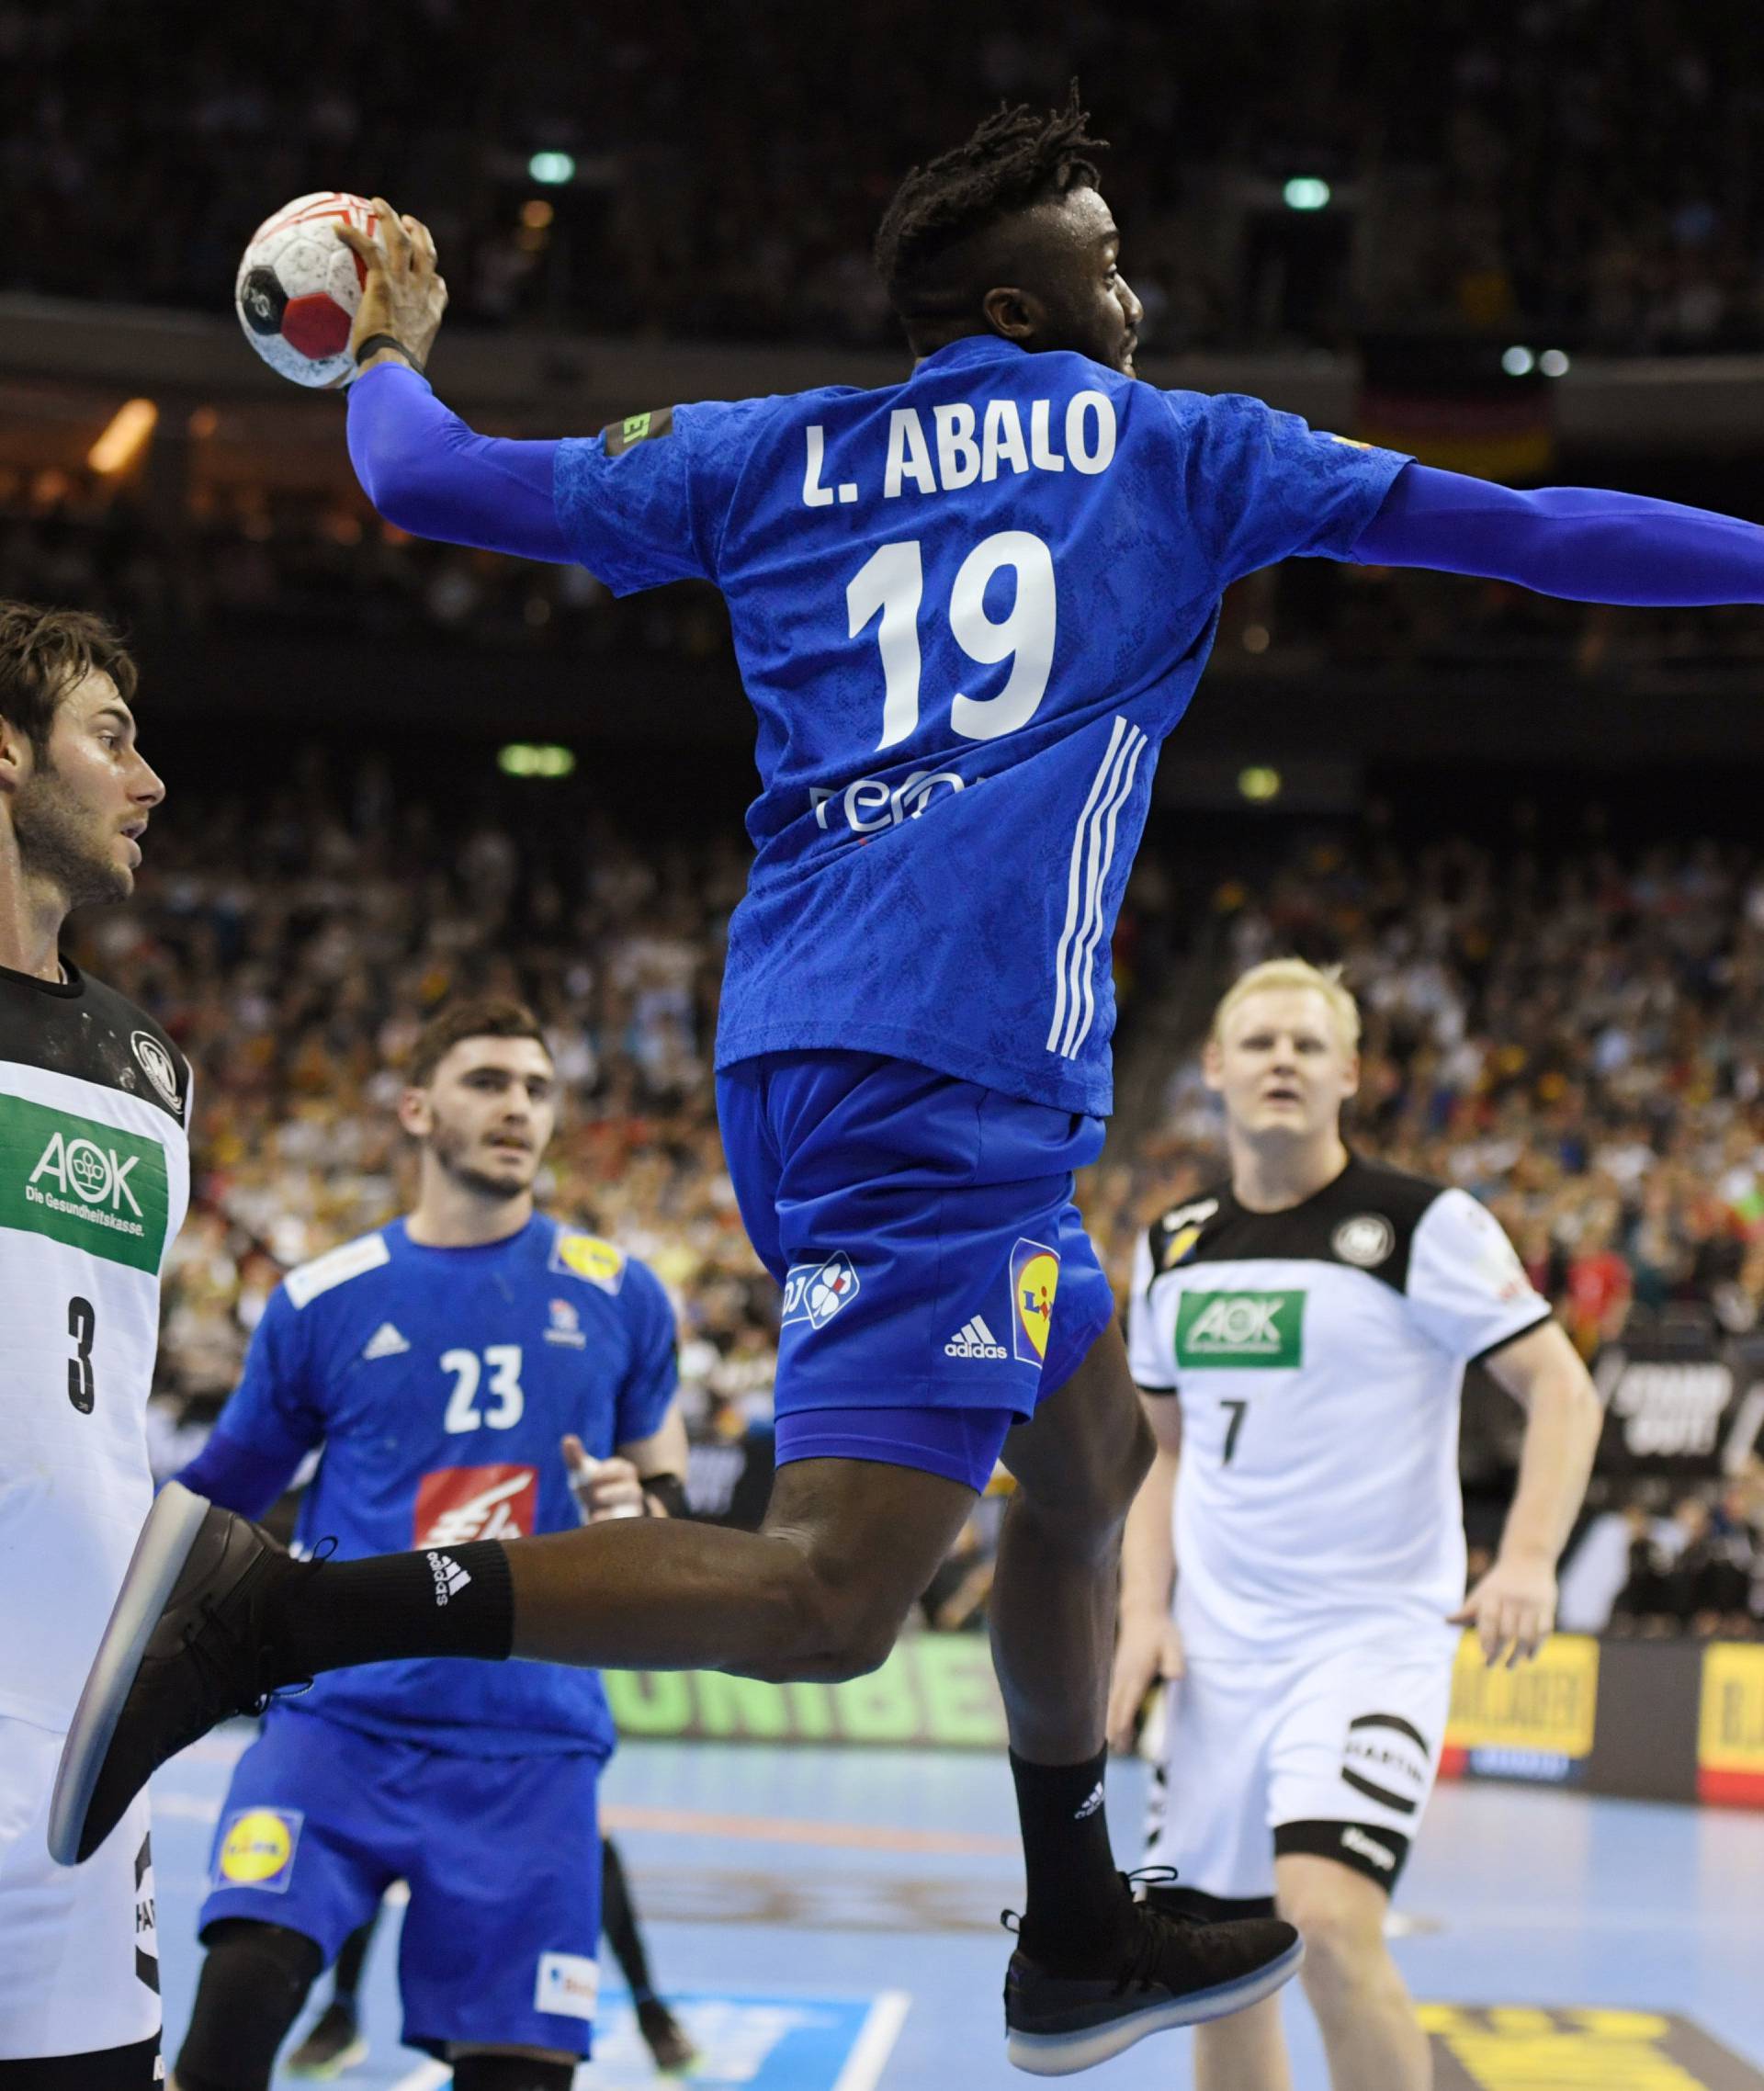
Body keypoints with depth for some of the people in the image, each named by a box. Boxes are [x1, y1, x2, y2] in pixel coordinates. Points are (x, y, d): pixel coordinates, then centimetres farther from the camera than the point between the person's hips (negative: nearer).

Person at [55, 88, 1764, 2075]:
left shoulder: (769, 459, 16)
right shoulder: (1172, 451, 8)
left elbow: (433, 478, 15)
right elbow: (1513, 528, 10)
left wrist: (389, 356, 36)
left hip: (799, 1059, 8)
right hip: (939, 1072, -8)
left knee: (1095, 1456, 24)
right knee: (829, 1591, -15)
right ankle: (272, 1606, -26)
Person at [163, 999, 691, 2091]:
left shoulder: (616, 1292, 7)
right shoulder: (321, 1301, 4)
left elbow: (662, 1463, 18)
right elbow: (213, 1504, 13)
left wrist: (641, 1503, -3)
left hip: (535, 1741, 1)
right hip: (340, 1714, -1)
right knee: (244, 1988, -22)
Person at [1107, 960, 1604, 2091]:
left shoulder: (1424, 1224, -7)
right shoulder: (1174, 1248, 10)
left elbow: (1562, 1388, -9)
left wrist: (1529, 1560, -24)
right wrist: (1144, 1614, 4)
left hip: (1373, 1639, -6)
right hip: (1220, 1656, 6)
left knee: (1330, 1922, -24)